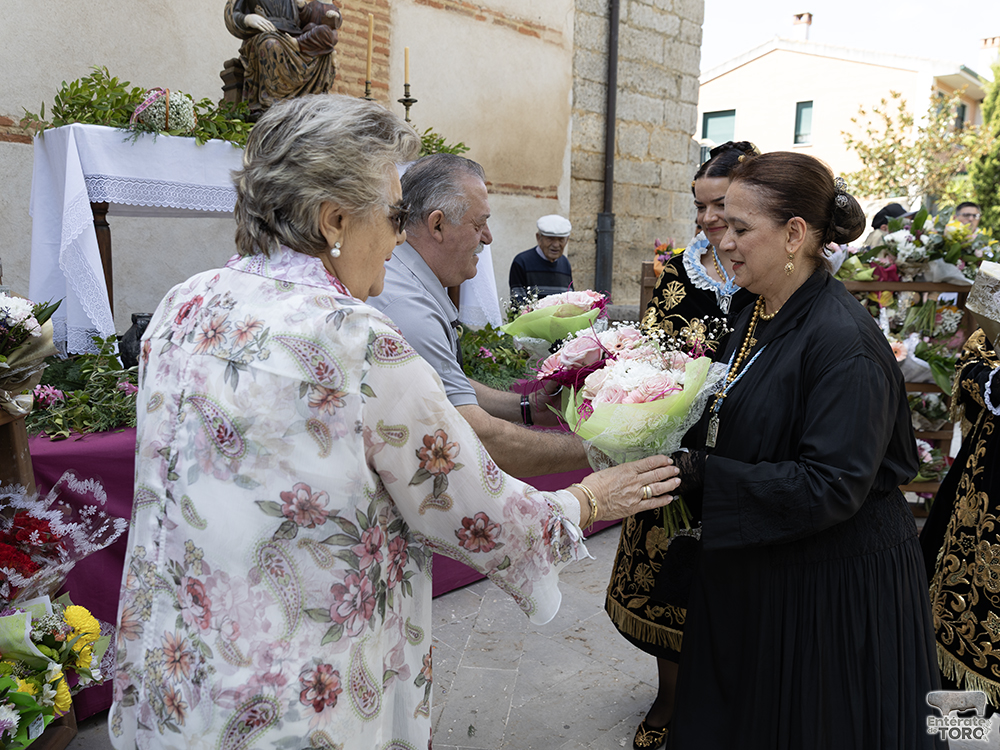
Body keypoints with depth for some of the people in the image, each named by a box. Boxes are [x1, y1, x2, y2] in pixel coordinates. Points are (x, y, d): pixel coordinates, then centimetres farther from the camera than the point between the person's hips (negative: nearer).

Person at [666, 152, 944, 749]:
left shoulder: (844, 339, -23)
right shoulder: (758, 318, 3)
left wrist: (699, 474, -28)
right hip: (753, 571, 8)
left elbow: (830, 487, -27)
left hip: (833, 588, -8)